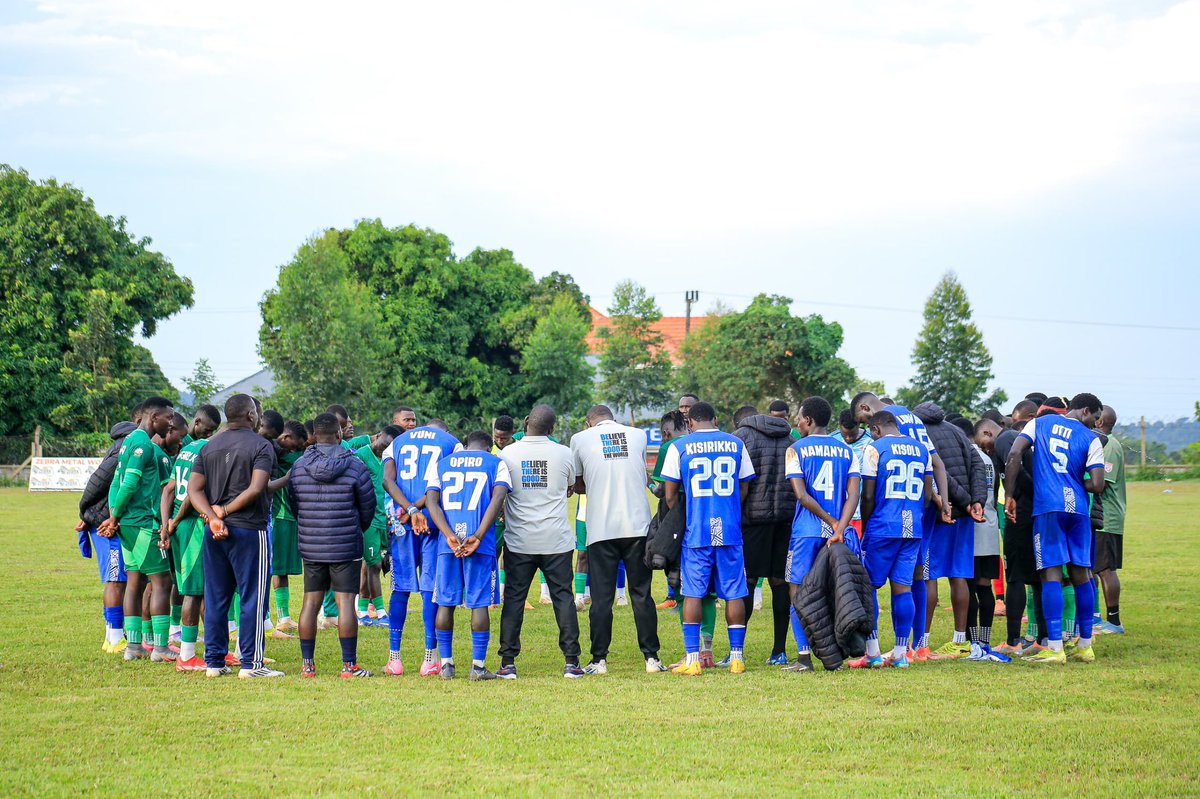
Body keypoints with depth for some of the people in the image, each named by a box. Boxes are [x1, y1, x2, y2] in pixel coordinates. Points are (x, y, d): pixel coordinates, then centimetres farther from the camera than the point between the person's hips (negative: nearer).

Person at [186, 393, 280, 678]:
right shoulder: (261, 446, -5)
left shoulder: (209, 447, 11)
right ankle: (251, 663, -2)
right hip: (249, 529, -6)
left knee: (215, 598, 11)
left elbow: (193, 489, 2)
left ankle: (214, 661, 13)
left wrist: (212, 517, -8)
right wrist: (225, 511, -9)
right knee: (253, 598, -1)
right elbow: (255, 489, -17)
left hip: (213, 532, 6)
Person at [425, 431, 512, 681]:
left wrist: (450, 536, -8)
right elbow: (498, 498, -8)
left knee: (445, 602, 9)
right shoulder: (496, 464, 8)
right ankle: (478, 666, -1)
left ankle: (446, 664, 12)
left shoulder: (442, 464, 16)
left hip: (447, 541, 2)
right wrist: (478, 536, -15)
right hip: (480, 545, -2)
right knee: (479, 603, 1)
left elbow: (431, 501, 2)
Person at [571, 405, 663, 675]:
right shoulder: (638, 435, 9)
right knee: (642, 595, 7)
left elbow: (578, 485, 13)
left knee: (601, 597, 2)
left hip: (601, 529, -2)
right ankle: (651, 658, 7)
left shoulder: (580, 439, 3)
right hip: (638, 526, 2)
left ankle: (599, 660, 3)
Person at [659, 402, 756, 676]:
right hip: (730, 530, 2)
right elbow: (743, 489, 11)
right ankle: (736, 656, 8)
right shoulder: (736, 444, 6)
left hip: (696, 530, -2)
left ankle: (692, 658, 0)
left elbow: (670, 495, 2)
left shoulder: (680, 447, 0)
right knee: (734, 593, 6)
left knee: (693, 593, 3)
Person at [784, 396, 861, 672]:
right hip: (837, 533, 4)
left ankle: (804, 657, -3)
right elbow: (853, 494, -4)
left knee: (798, 592, 3)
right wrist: (839, 528, -12)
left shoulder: (796, 450, -2)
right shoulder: (847, 451, 9)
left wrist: (831, 522, -6)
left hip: (806, 532, -4)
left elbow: (801, 494, -11)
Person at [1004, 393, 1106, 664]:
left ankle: (1054, 648, -12)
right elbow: (1097, 486, -2)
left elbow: (1014, 455, -3)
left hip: (1047, 507, -1)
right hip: (1078, 508, 1)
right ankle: (1085, 647, 15)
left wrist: (1009, 497, 1)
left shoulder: (1039, 424, 10)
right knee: (1081, 574, 10)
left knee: (1051, 574, -5)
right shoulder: (1090, 439, 6)